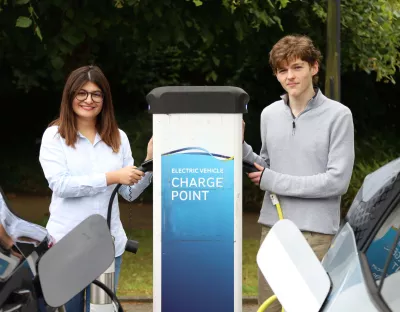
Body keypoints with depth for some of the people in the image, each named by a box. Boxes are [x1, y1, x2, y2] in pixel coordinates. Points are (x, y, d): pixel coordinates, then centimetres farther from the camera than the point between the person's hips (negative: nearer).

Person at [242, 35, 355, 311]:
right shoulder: (269, 114, 9)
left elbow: (338, 180, -12)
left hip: (316, 231, -5)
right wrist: (240, 147, 0)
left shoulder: (338, 116, -8)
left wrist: (273, 182, -9)